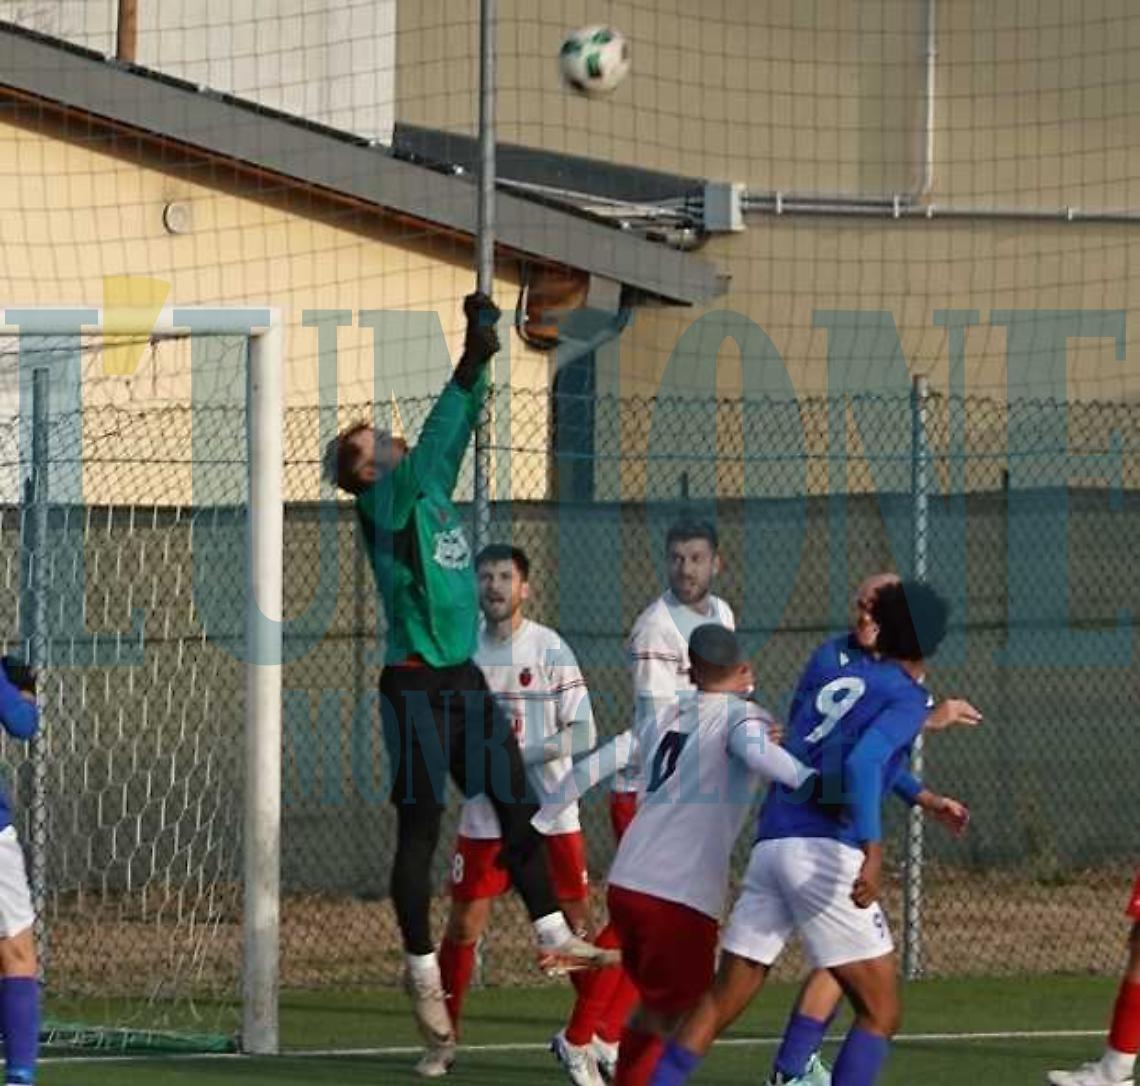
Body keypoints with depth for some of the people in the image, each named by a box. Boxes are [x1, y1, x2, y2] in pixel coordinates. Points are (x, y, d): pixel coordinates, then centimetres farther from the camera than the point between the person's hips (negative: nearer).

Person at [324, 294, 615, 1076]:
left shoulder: (432, 487, 12)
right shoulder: (384, 505, -10)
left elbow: (456, 433, 7)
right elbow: (434, 440, -21)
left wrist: (482, 364, -6)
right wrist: (469, 365, -23)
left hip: (465, 680, 8)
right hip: (415, 685, -8)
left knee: (521, 806, 9)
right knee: (420, 830, -1)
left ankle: (554, 937, 17)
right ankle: (423, 970, 7)